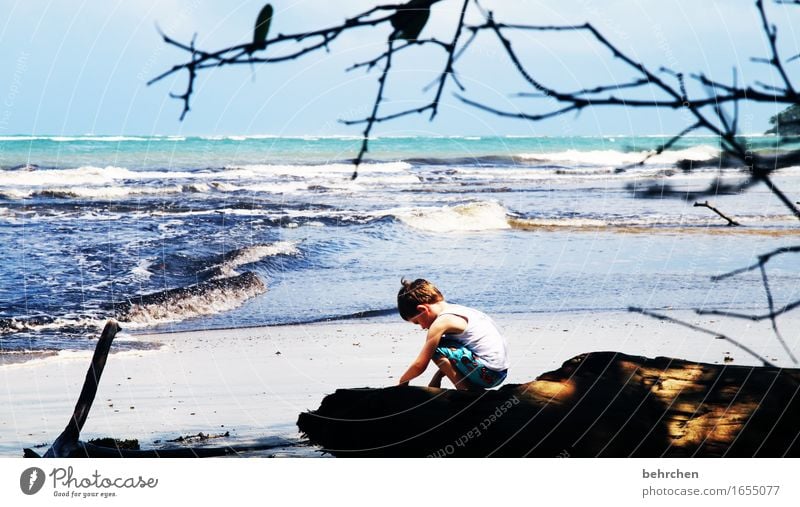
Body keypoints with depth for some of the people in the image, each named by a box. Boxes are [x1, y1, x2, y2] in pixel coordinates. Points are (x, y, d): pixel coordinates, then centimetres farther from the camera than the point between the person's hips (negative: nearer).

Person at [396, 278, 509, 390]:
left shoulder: (441, 322, -13)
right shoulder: (455, 309, 14)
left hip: (489, 372, -10)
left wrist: (403, 381, 10)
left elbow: (420, 365, -6)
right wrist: (436, 379, 19)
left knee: (437, 350, -13)